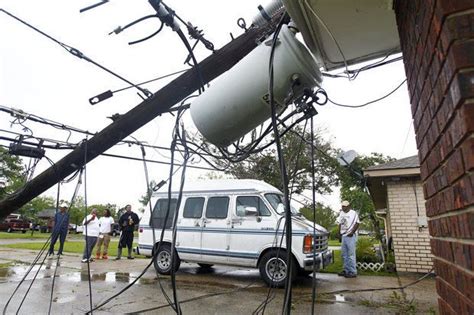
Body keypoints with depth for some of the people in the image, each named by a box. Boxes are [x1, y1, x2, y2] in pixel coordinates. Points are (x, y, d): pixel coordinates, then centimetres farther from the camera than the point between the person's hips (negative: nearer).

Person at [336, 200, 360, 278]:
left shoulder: (353, 213, -6)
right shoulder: (341, 213, 14)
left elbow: (357, 224, -11)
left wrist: (352, 232, -18)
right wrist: (339, 232, 9)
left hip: (351, 236, -7)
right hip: (343, 236, 7)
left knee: (351, 255, -6)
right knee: (344, 254, 12)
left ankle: (353, 272, 1)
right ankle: (346, 270, 21)